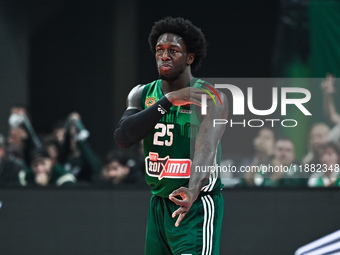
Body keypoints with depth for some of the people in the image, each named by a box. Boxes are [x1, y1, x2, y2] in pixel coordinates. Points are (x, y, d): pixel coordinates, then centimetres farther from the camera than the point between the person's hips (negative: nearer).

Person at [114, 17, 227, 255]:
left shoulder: (212, 98, -12)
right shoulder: (142, 94, 4)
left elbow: (206, 149, -27)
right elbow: (123, 137, -12)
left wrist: (192, 191, -46)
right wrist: (168, 100, -19)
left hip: (197, 207, -6)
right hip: (159, 205, 6)